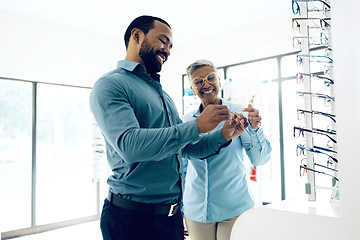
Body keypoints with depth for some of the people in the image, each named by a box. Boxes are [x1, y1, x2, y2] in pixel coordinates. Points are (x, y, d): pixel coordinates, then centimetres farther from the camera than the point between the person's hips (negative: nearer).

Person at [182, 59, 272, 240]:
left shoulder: (239, 113, -5)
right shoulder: (185, 122, 1)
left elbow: (259, 159, -7)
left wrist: (255, 128, -24)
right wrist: (179, 210, 12)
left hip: (234, 210, -2)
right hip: (196, 212, 2)